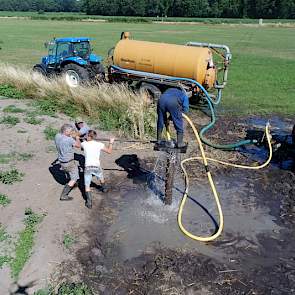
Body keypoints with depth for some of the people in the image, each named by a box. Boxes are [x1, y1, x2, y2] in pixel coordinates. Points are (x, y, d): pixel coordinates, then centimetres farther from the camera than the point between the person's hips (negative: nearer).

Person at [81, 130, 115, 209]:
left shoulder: (84, 144, 0)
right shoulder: (99, 144, -2)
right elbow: (109, 151, 8)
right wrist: (111, 143, 23)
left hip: (87, 167, -1)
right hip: (97, 167, 1)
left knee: (87, 185, 4)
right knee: (101, 178, 32)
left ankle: (89, 202, -9)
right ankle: (104, 188, 58)